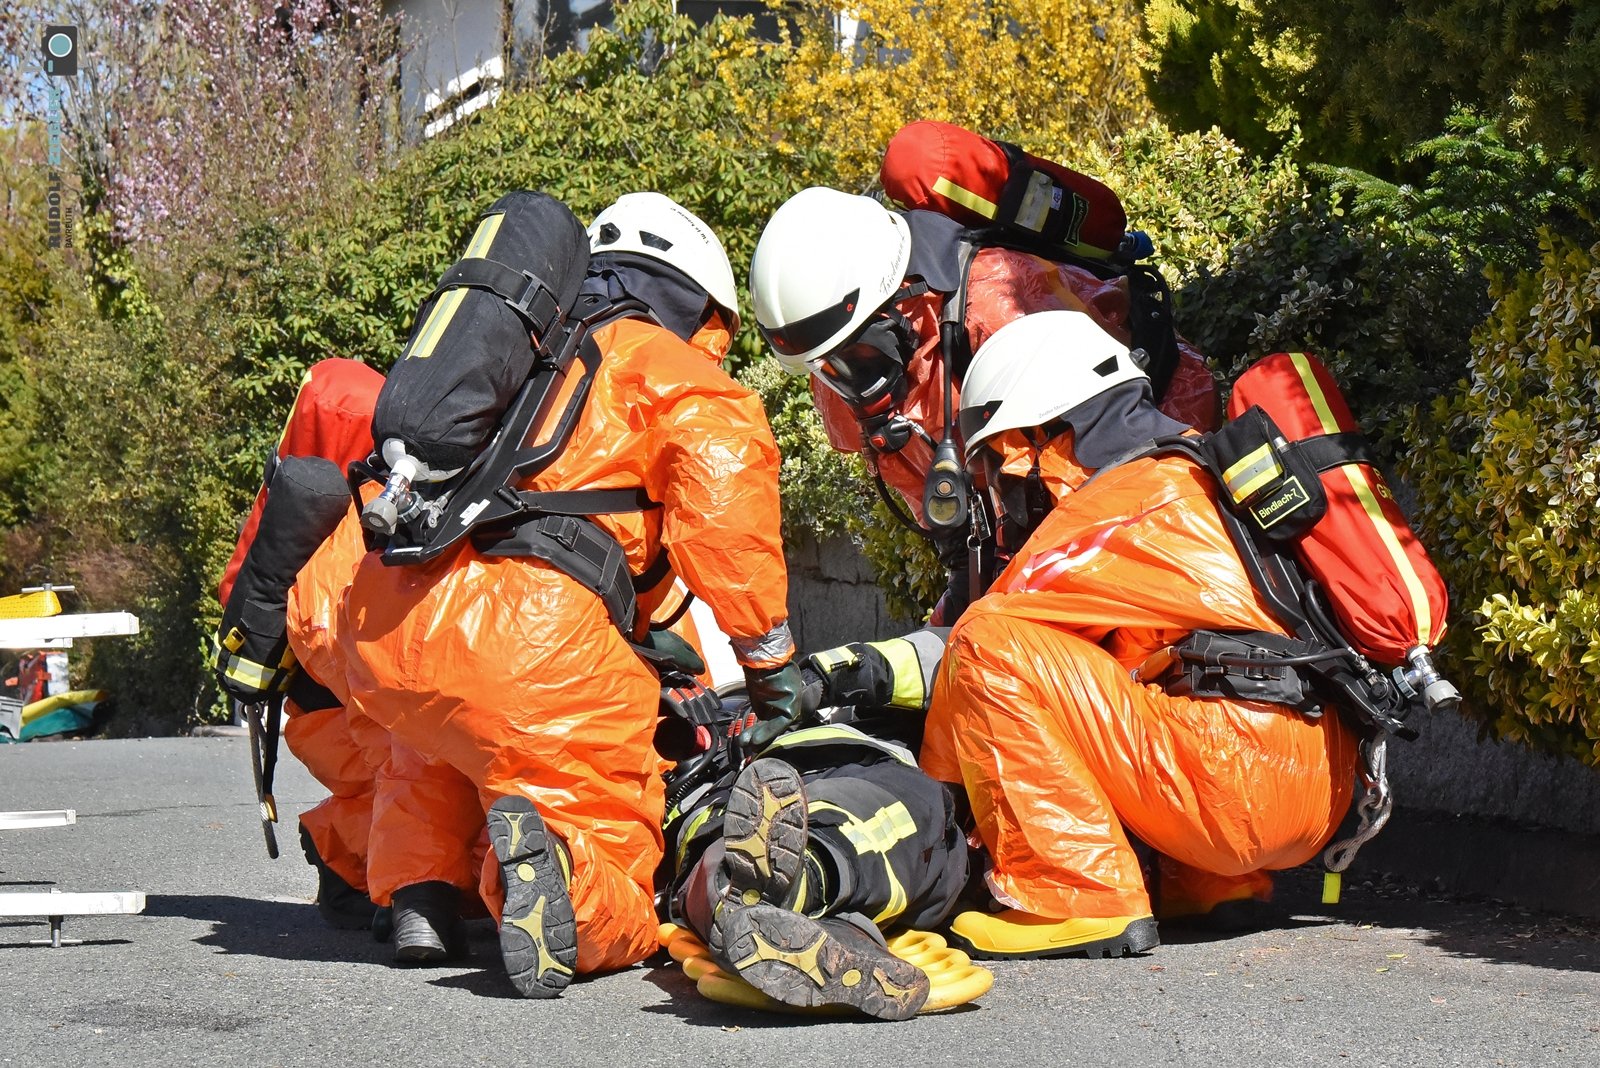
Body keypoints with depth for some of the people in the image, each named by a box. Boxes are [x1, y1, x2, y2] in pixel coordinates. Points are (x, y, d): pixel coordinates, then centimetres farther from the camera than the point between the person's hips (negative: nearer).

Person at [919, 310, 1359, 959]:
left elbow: (989, 634, -1)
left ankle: (1081, 899, -14)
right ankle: (1216, 883, 18)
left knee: (990, 647, -11)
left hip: (1240, 792, -10)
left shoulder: (1126, 506, -5)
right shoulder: (1201, 476, 22)